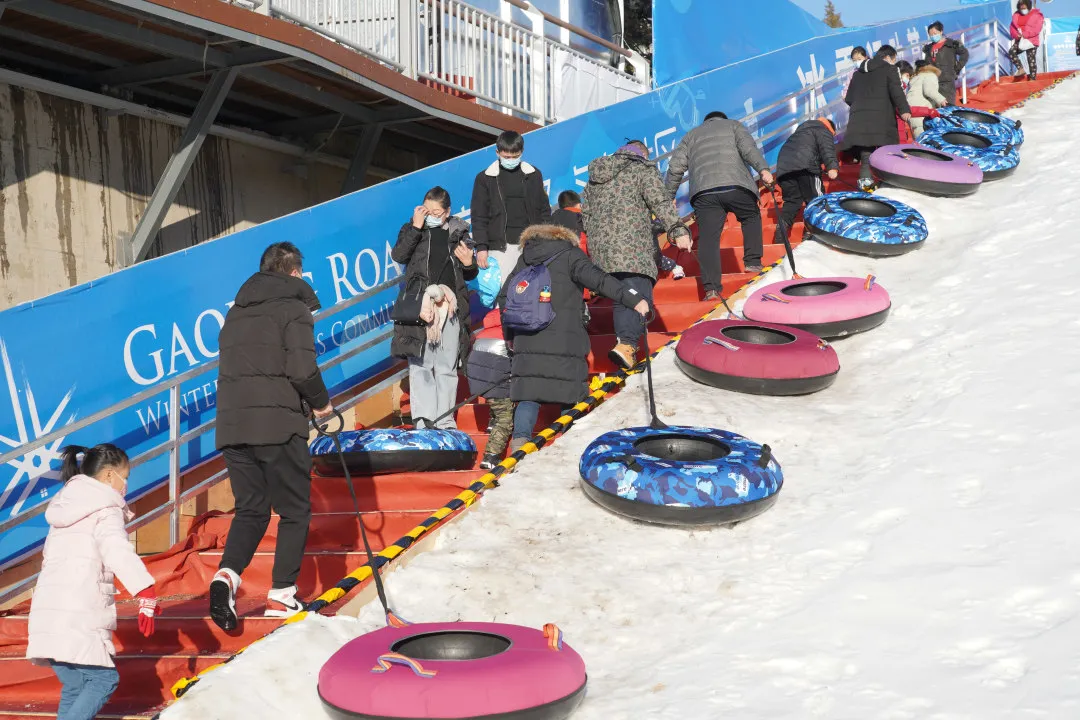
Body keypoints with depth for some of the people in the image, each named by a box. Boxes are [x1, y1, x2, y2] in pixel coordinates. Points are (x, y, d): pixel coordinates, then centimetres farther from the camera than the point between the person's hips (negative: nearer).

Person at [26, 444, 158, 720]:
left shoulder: (65, 508, 25)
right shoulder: (107, 510, -2)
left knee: (75, 686, 11)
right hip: (78, 615, -8)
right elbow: (118, 551, -19)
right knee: (104, 677, -8)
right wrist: (146, 595, -27)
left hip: (47, 611, 8)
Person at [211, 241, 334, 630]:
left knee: (251, 509, 14)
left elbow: (228, 367, 19)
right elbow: (302, 368, -13)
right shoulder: (294, 307, -2)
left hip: (231, 424, 6)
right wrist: (321, 403, 2)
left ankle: (227, 574, -8)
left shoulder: (237, 310, 19)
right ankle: (282, 594, 6)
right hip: (278, 423, -6)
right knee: (295, 510, 7)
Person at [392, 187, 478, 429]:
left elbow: (470, 276, 20)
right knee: (420, 365, -7)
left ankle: (445, 421, 11)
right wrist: (416, 227, -13)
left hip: (450, 307, 2)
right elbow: (398, 256, -10)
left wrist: (468, 264, -3)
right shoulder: (413, 230, 9)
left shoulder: (458, 233, 13)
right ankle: (422, 419, -6)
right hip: (419, 306, -2)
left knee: (447, 367, 5)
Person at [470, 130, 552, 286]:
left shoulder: (533, 175, 10)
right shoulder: (485, 178, 4)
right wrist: (481, 247, -7)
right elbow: (479, 217, 3)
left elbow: (544, 210, 13)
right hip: (500, 248, -2)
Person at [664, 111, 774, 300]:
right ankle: (752, 262, 14)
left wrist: (668, 196, 26)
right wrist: (763, 169, -9)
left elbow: (675, 167, 20)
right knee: (752, 217, 25)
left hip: (703, 191, 1)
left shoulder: (691, 135, 31)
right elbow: (748, 147, 4)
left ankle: (711, 288, -16)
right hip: (736, 185, -1)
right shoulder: (733, 125, 25)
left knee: (708, 238, -5)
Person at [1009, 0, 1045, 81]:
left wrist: (1024, 34, -23)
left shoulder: (1036, 15, -5)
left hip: (1031, 41, -4)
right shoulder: (1016, 15, 9)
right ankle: (1020, 69, -13)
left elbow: (1036, 29, -14)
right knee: (1012, 52, -20)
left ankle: (1033, 78, 1)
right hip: (1020, 40, 4)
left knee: (1031, 59, -3)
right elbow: (1012, 27, 8)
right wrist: (1017, 35, -13)